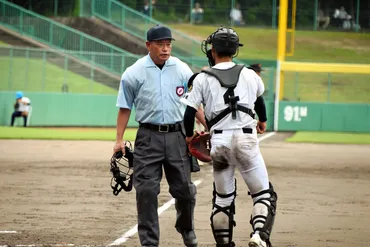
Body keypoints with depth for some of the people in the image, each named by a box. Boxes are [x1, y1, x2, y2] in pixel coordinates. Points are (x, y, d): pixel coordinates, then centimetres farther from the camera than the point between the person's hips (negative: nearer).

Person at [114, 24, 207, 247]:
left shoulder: (182, 70, 4)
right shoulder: (134, 73, -3)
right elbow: (125, 108, 3)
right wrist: (119, 140, -1)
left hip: (177, 135, 2)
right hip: (149, 136, -2)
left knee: (184, 188, 8)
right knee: (146, 191, -4)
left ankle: (186, 229, 34)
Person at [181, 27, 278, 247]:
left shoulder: (203, 79, 2)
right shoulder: (249, 75, 8)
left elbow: (189, 112, 1)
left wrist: (189, 136, 20)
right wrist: (263, 120, 49)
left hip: (219, 141, 1)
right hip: (246, 139, -1)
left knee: (222, 198, 14)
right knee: (264, 194, 2)